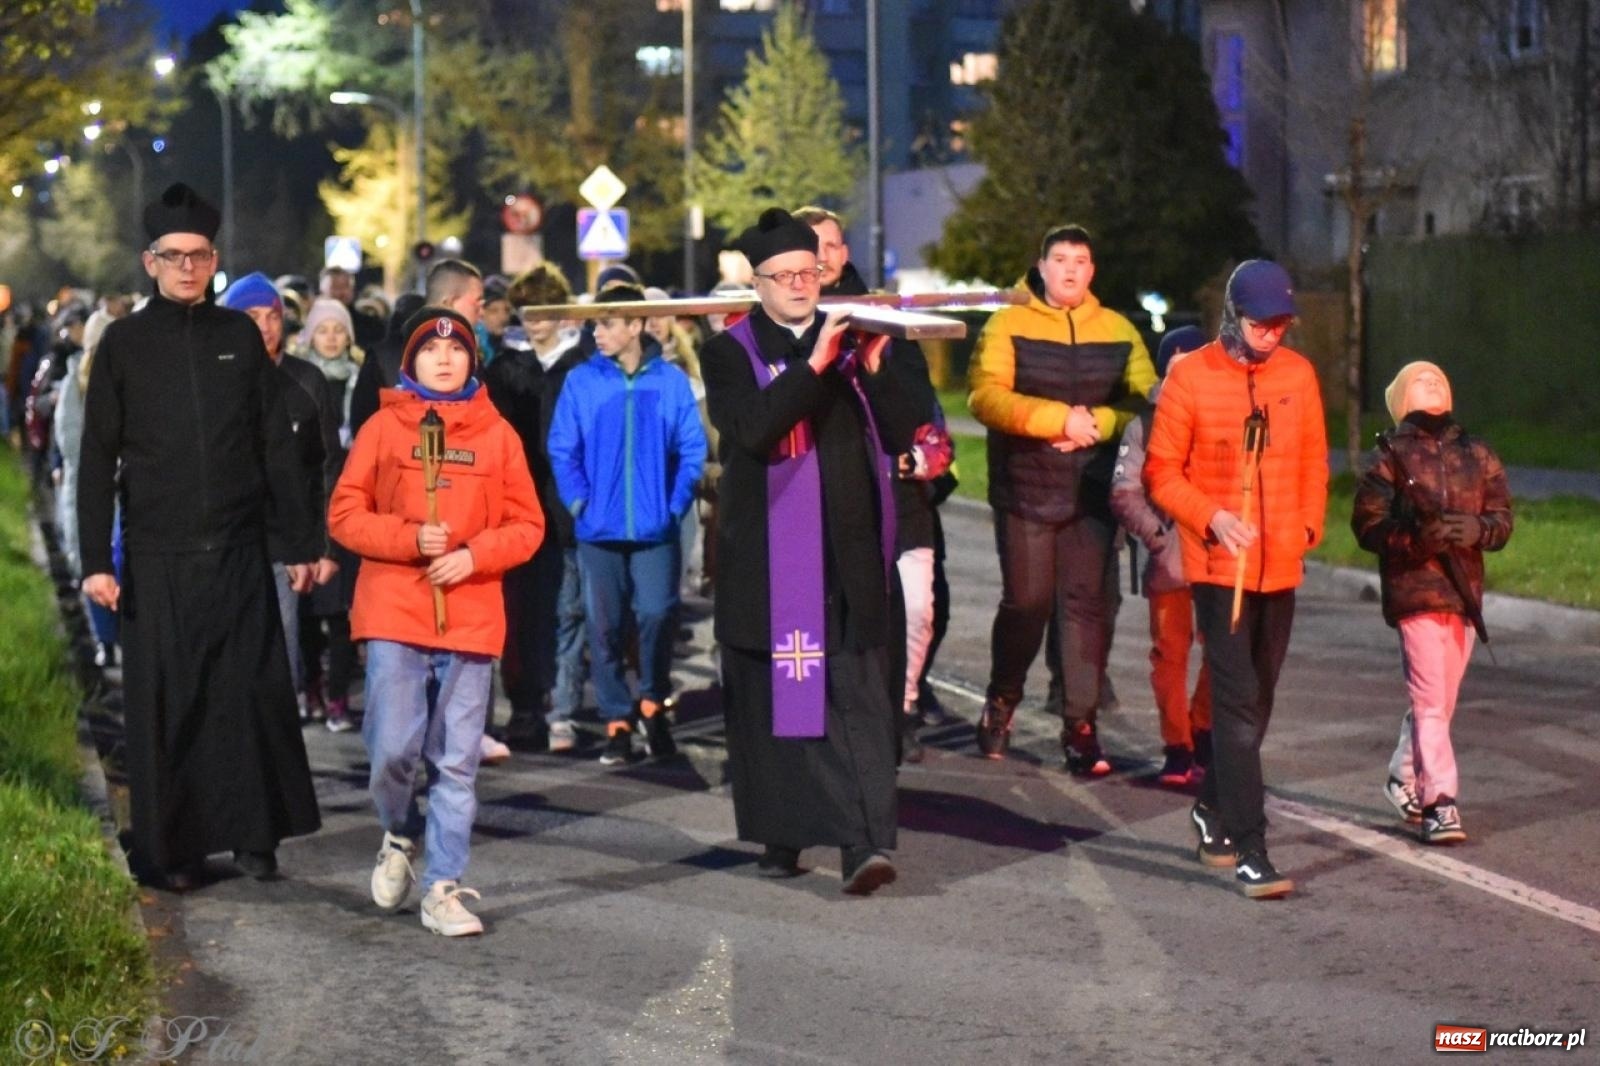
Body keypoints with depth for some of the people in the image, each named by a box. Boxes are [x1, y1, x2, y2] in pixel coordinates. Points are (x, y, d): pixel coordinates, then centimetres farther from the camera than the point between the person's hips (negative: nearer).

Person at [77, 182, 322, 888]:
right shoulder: (124, 343, 2)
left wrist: (298, 542, 4)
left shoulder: (240, 335, 7)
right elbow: (97, 459, 1)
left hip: (239, 550, 1)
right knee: (164, 703, 2)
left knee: (252, 693, 0)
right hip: (157, 556, -1)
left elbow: (276, 446, 9)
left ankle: (255, 836, 10)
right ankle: (171, 847, 10)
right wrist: (95, 560, -6)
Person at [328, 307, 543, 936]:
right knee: (393, 747, -9)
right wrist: (410, 537, -13)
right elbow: (345, 514, 2)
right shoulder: (384, 427, 4)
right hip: (394, 614, -1)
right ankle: (400, 836, 22)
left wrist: (474, 555, -9)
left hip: (469, 618, 1)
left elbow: (527, 525, 7)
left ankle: (443, 889, 9)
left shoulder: (497, 434, 7)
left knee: (455, 761, 2)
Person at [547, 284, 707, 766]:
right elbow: (562, 450, 3)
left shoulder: (670, 381, -1)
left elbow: (692, 449, 2)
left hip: (656, 528, -1)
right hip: (599, 528, 1)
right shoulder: (581, 381, 0)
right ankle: (617, 722, 15)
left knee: (657, 613, -10)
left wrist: (676, 504, -6)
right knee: (605, 626, 5)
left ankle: (653, 703, 13)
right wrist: (578, 502, -7)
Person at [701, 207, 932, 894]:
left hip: (849, 554, 1)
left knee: (860, 694, -8)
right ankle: (781, 836, 18)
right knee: (773, 695, 5)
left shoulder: (851, 340, 12)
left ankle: (866, 842, -16)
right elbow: (750, 430, -16)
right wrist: (816, 365, -21)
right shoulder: (730, 353, 3)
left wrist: (874, 367, -12)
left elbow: (901, 430, 4)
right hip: (768, 558, -1)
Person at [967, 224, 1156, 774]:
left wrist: (1095, 424, -16)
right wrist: (1060, 418, -20)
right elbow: (985, 397, -12)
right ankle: (1001, 702, 25)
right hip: (1024, 490, -2)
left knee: (1088, 603, -2)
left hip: (1094, 494, 2)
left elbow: (1145, 399, 2)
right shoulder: (1007, 326, 1)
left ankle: (1080, 726, 3)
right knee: (1027, 601, 0)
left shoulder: (1119, 331, 11)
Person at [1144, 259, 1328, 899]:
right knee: (1238, 703, -10)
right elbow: (1161, 471, -4)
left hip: (1280, 567, 5)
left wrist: (1308, 527, 5)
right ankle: (1250, 852, -11)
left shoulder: (1298, 375, 6)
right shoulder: (1190, 377, -7)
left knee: (1257, 699, 15)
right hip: (1219, 566, -5)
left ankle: (1213, 809, 36)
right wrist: (1211, 518, -17)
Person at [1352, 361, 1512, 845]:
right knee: (1431, 699, -11)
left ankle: (1405, 776, 34)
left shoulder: (1477, 454, 13)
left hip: (1463, 588, 5)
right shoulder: (1391, 456, 1)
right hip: (1412, 586, -5)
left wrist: (1477, 529, -11)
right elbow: (1367, 524, -4)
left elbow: (1502, 519, 11)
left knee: (1441, 699, 13)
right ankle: (1440, 803, -12)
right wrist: (1416, 535, -20)